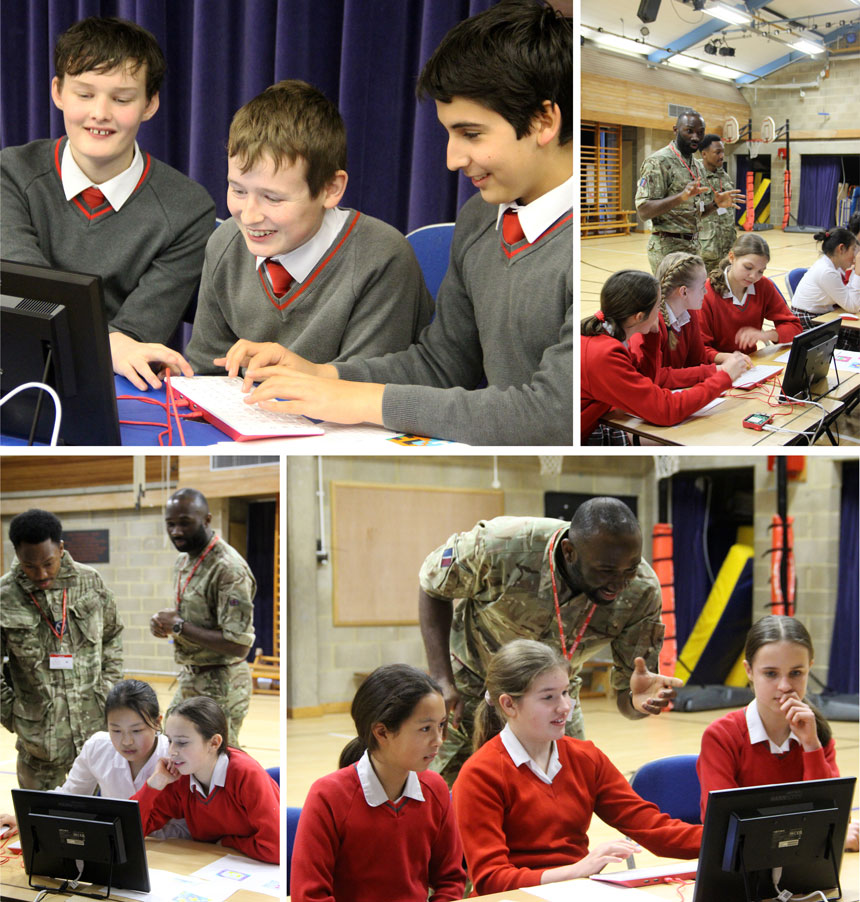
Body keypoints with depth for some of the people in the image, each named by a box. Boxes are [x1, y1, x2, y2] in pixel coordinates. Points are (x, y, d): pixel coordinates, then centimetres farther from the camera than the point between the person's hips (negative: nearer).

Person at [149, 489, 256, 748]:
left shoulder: (229, 569, -21)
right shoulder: (185, 560, 9)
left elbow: (238, 644, -27)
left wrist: (179, 626, -21)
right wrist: (164, 621, 0)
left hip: (219, 689, -9)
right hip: (189, 679, 9)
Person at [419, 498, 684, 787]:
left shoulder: (642, 592, -26)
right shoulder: (501, 547, -34)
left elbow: (627, 698, -17)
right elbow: (432, 586, -12)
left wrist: (639, 701, -44)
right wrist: (442, 681, -21)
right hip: (470, 695, -2)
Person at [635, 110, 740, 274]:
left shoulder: (698, 166, 16)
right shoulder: (658, 161, -10)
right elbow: (643, 210, -18)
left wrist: (716, 204, 1)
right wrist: (681, 197, -30)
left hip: (693, 247, 8)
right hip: (668, 248, -8)